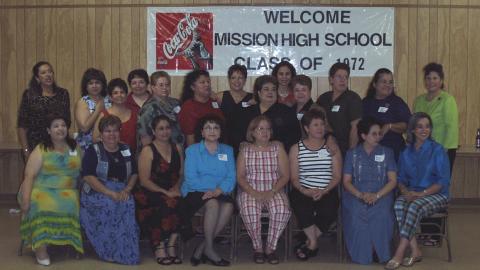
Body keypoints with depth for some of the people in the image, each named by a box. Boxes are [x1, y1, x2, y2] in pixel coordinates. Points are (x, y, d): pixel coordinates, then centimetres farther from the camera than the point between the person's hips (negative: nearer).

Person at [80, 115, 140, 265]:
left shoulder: (127, 151, 16)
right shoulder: (93, 151, 2)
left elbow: (134, 174, 16)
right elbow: (88, 176, -10)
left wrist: (127, 189, -6)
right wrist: (110, 193, -20)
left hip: (121, 192, 3)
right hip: (96, 192, -3)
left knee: (128, 205, -29)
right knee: (109, 205, -34)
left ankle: (126, 252, -22)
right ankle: (109, 251, -22)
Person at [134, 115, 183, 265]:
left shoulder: (177, 148, 15)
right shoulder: (148, 150, -1)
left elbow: (182, 174, 15)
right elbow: (144, 180, -8)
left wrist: (177, 187, -7)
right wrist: (165, 192, -17)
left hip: (172, 193, 4)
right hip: (150, 193, -4)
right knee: (170, 203, -33)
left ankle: (171, 245, -18)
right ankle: (159, 247, -19)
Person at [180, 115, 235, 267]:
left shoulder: (227, 151, 16)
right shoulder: (192, 150, 9)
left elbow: (231, 177, 2)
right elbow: (191, 178, -5)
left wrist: (218, 190, -19)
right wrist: (210, 190, -19)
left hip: (220, 194, 3)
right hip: (195, 192, -3)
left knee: (228, 206, -30)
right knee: (213, 204, -34)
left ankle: (201, 248, -21)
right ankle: (209, 249, -23)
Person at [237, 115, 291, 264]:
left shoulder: (278, 149, 9)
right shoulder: (245, 150, 9)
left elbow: (285, 176, 3)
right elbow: (240, 177, 2)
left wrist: (272, 192, -14)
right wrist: (253, 193, -15)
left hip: (274, 191, 1)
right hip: (250, 191, 0)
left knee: (282, 209, -32)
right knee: (250, 210, -34)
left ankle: (270, 248, -16)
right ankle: (257, 247, -13)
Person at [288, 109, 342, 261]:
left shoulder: (332, 147, 8)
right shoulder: (296, 149, 8)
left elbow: (337, 176, 3)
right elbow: (294, 178, 3)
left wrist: (324, 191, -15)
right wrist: (305, 191, -18)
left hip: (327, 191, 0)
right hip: (304, 191, 0)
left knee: (328, 211, -31)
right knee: (301, 207, -33)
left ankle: (309, 243, -9)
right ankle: (313, 243, -11)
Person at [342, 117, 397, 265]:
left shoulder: (387, 152, 11)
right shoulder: (352, 154, 11)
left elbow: (393, 180, 3)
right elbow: (346, 181, 5)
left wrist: (377, 195, -15)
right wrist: (360, 195, -15)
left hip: (381, 194, 0)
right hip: (356, 194, 0)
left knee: (381, 214, -34)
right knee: (356, 214, -33)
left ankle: (379, 252, -14)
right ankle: (361, 254, -14)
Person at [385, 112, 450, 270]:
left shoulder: (437, 150, -2)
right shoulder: (406, 153, 12)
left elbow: (443, 181, -8)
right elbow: (401, 179, 14)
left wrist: (422, 194, -19)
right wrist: (406, 192, -9)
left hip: (436, 195, -4)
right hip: (412, 194, 4)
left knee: (415, 206, -34)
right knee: (399, 205, -30)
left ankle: (399, 254, -33)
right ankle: (415, 251, -25)